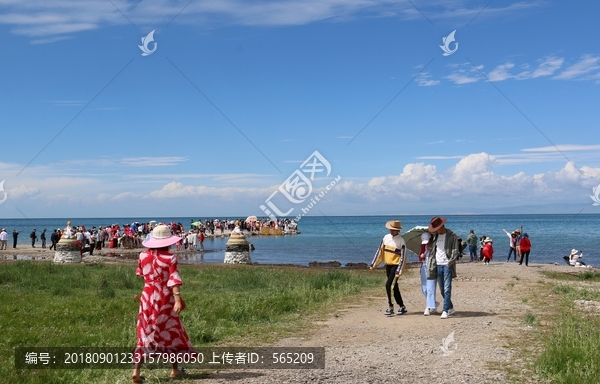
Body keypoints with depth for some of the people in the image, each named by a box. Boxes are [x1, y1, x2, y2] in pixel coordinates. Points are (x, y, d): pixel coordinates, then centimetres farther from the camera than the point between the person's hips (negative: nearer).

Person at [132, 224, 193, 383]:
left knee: (145, 333, 8)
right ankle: (174, 369, 23)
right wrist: (178, 299, -22)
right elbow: (174, 280, -19)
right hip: (165, 298, -3)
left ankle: (136, 371, -1)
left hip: (147, 297, 3)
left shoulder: (143, 255, 0)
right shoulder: (170, 258, -11)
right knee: (171, 331, 13)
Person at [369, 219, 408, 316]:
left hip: (396, 265, -6)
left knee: (388, 285, -16)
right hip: (388, 265, 6)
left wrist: (399, 271, -18)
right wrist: (374, 264, 10)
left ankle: (390, 306, -4)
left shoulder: (401, 241, -12)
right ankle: (402, 307, 20)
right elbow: (380, 251, 10)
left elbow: (403, 257, -13)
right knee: (394, 287, 10)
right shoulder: (386, 237, 4)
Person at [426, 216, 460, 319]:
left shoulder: (452, 236, -3)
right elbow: (432, 250, 20)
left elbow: (455, 251, -6)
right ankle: (451, 308, 25)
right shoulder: (434, 236, 13)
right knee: (442, 290, 11)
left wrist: (450, 262, -15)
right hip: (438, 265, 6)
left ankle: (445, 311, -8)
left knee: (447, 289, -8)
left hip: (447, 265, -6)